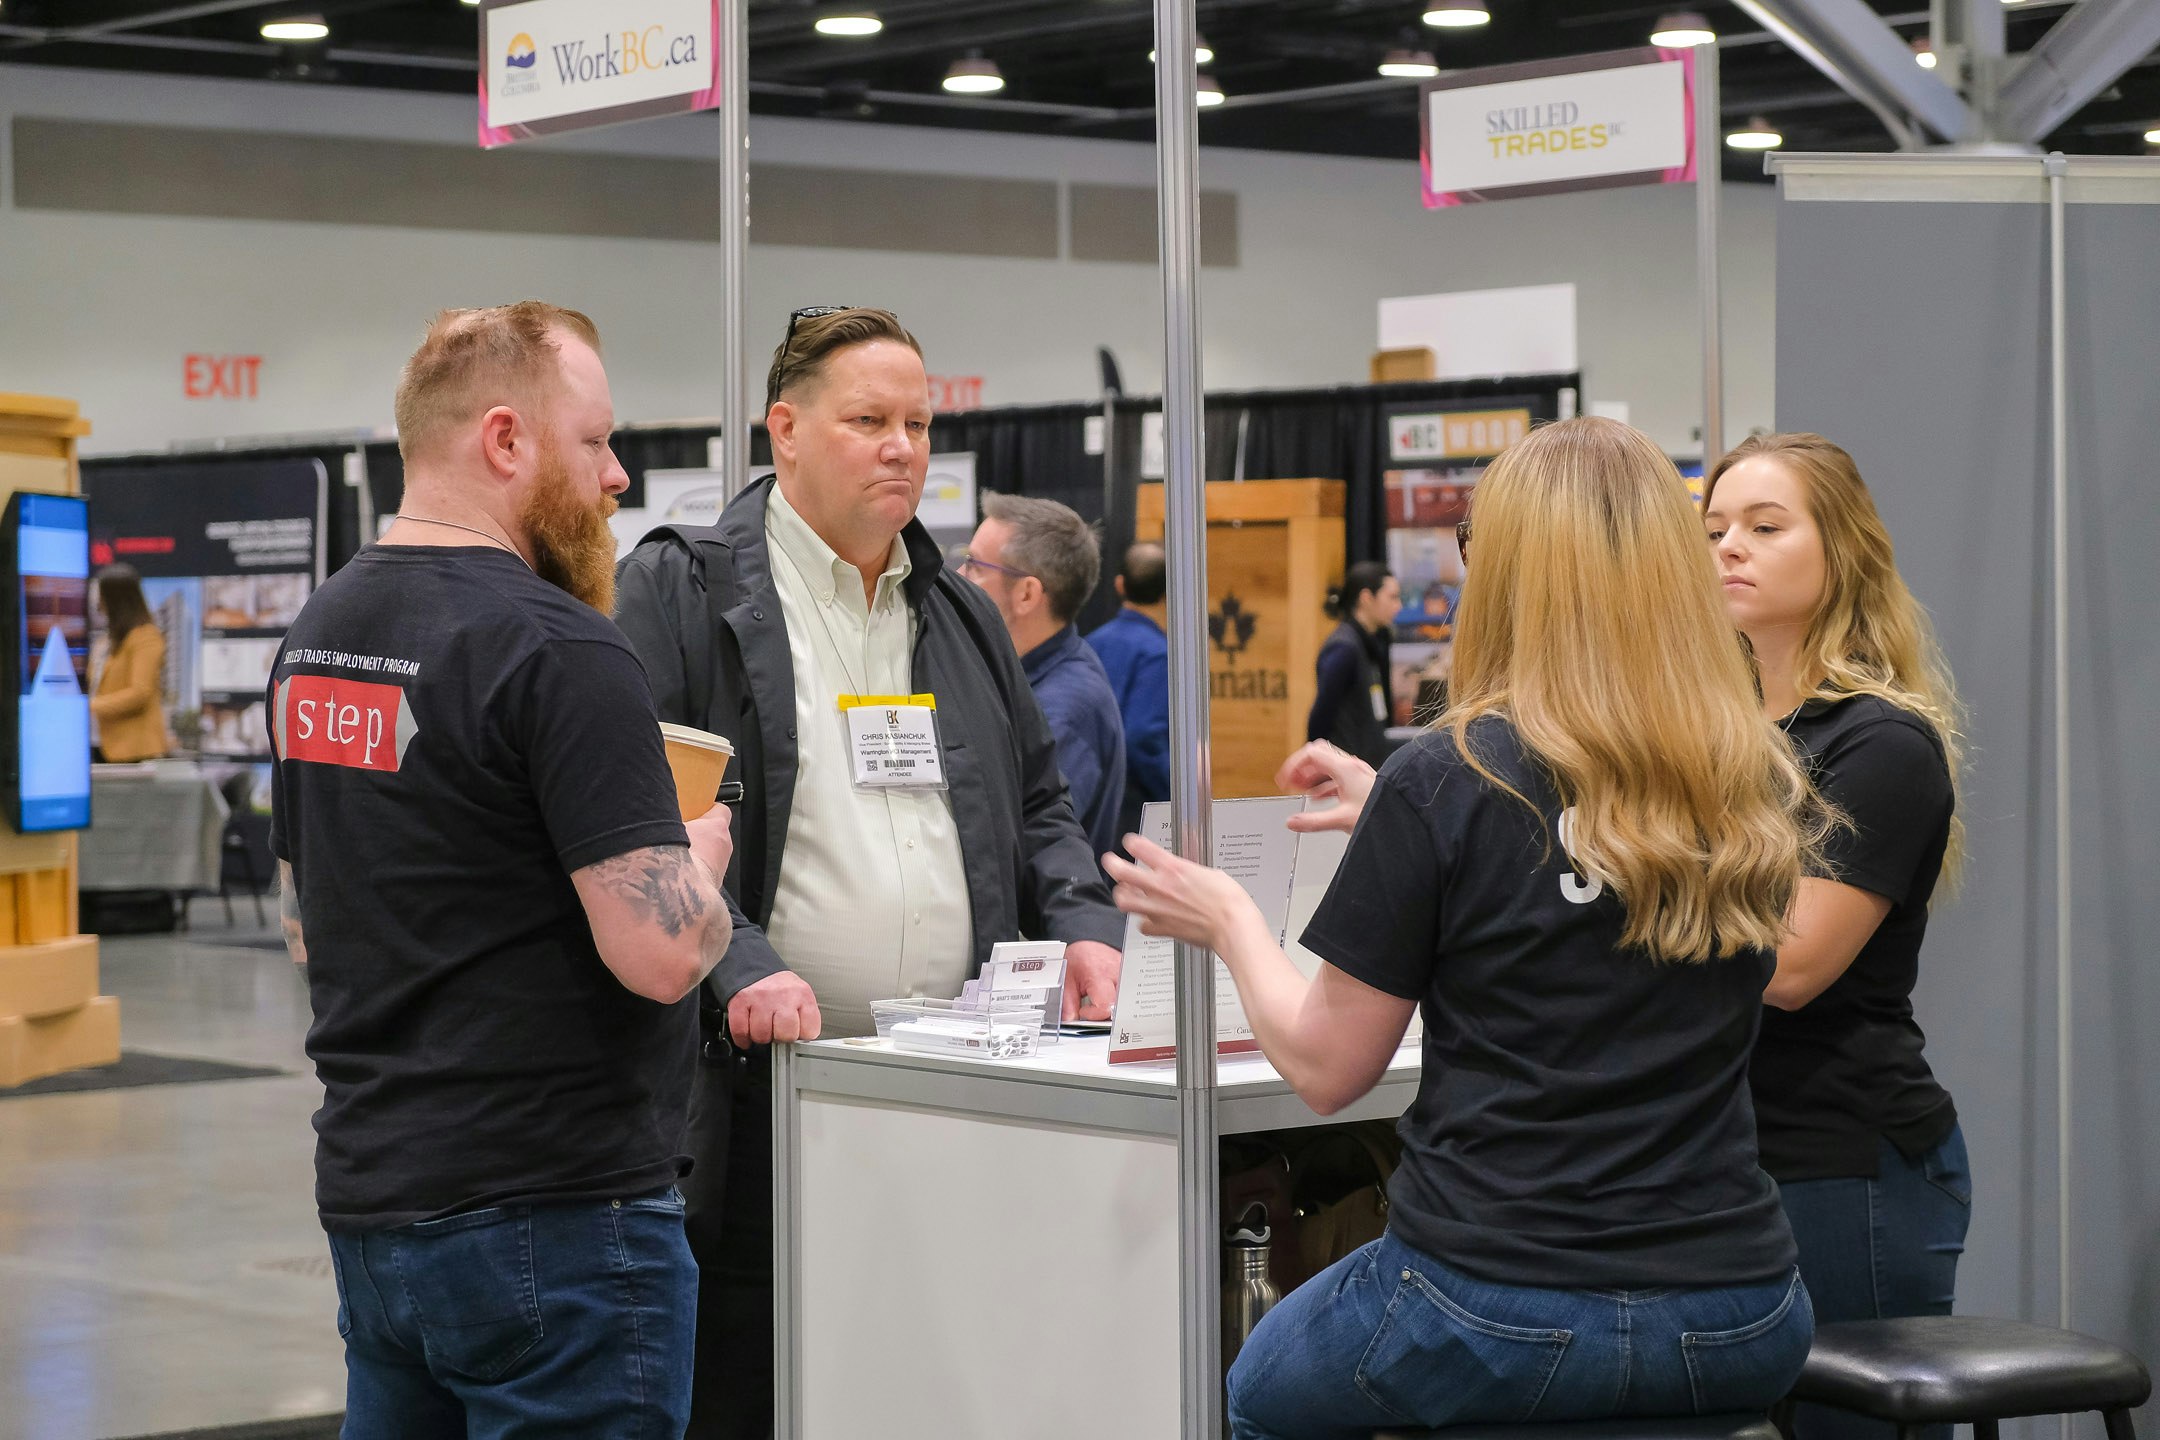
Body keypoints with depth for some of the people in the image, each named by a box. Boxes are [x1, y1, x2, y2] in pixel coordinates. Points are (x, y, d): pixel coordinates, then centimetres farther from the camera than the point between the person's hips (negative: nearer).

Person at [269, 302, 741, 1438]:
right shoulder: (555, 650, -17)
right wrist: (703, 854, -2)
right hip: (547, 1212, -8)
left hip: (369, 1197, 9)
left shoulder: (316, 632, 11)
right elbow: (662, 952, -22)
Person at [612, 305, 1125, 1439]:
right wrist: (736, 965, -22)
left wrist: (1081, 918, 5)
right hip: (754, 1089, -5)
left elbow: (1036, 805, 25)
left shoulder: (961, 616, 19)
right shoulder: (681, 592, -1)